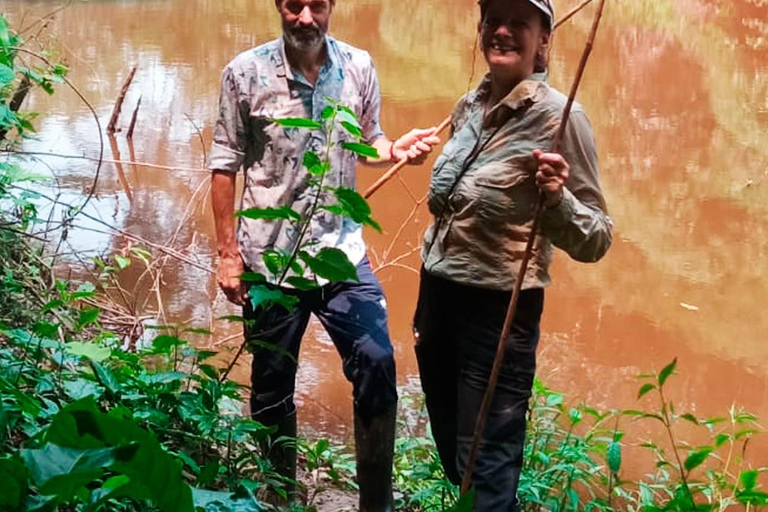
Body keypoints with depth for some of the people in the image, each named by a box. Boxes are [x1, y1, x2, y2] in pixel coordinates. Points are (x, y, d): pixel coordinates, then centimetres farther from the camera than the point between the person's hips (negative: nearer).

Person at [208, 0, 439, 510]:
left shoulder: (359, 67, -1)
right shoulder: (245, 72, -7)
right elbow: (226, 166, -2)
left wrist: (396, 148, -12)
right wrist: (228, 252, -4)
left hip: (343, 251, 2)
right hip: (270, 257, -1)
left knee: (378, 367, -4)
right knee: (272, 387, 11)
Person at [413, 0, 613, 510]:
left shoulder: (559, 117, -16)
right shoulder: (469, 106, 4)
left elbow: (596, 240, -16)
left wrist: (556, 199, -36)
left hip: (498, 310, -7)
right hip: (438, 294, 7)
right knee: (454, 458, 20)